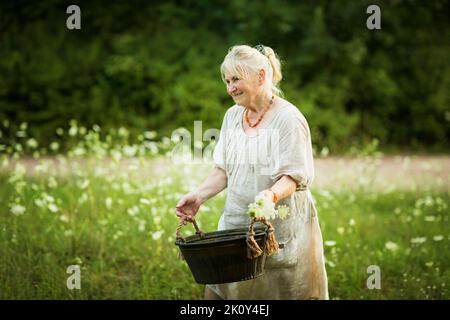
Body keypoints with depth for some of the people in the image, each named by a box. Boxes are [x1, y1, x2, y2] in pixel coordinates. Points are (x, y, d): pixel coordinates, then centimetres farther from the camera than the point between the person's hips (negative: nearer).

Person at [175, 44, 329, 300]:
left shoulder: (288, 119, -12)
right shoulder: (232, 116, 9)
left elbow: (293, 176, -16)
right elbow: (224, 170, 12)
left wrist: (271, 195, -35)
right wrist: (200, 195, -4)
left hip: (282, 230, -6)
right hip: (236, 224, 6)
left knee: (280, 293, 0)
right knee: (218, 291, 3)